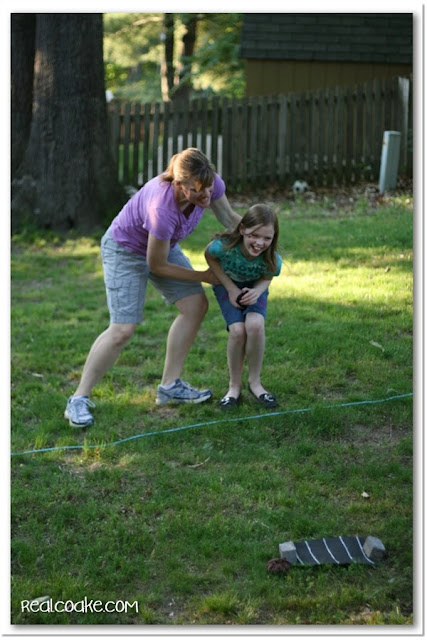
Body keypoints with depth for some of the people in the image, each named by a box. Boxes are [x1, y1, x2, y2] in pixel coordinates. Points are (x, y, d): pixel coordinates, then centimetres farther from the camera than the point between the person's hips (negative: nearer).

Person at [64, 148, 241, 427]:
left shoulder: (211, 183, -24)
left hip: (164, 244, 8)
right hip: (125, 249, -8)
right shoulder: (163, 209, -42)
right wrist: (203, 276, -15)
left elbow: (230, 219, -3)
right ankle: (79, 399, -3)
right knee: (123, 329, -14)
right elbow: (156, 265, -25)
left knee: (196, 305, -1)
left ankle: (170, 385, 11)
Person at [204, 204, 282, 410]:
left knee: (255, 325, -27)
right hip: (227, 284, -1)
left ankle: (255, 382, -4)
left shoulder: (273, 260, -33)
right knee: (237, 330, -22)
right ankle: (234, 386, 1)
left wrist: (257, 291, -33)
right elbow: (209, 256, -15)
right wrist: (231, 288, -19)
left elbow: (266, 279, -10)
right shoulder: (224, 246, -39)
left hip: (254, 287, 1)